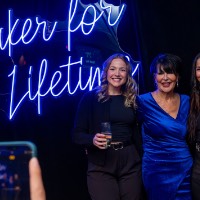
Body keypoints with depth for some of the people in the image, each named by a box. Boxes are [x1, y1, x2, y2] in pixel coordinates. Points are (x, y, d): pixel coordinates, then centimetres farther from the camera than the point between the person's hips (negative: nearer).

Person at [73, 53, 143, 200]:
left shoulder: (132, 100, 8)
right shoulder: (91, 97, -1)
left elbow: (137, 133, 12)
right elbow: (78, 135, -3)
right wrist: (93, 140, -22)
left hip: (130, 164, 3)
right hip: (101, 166, -3)